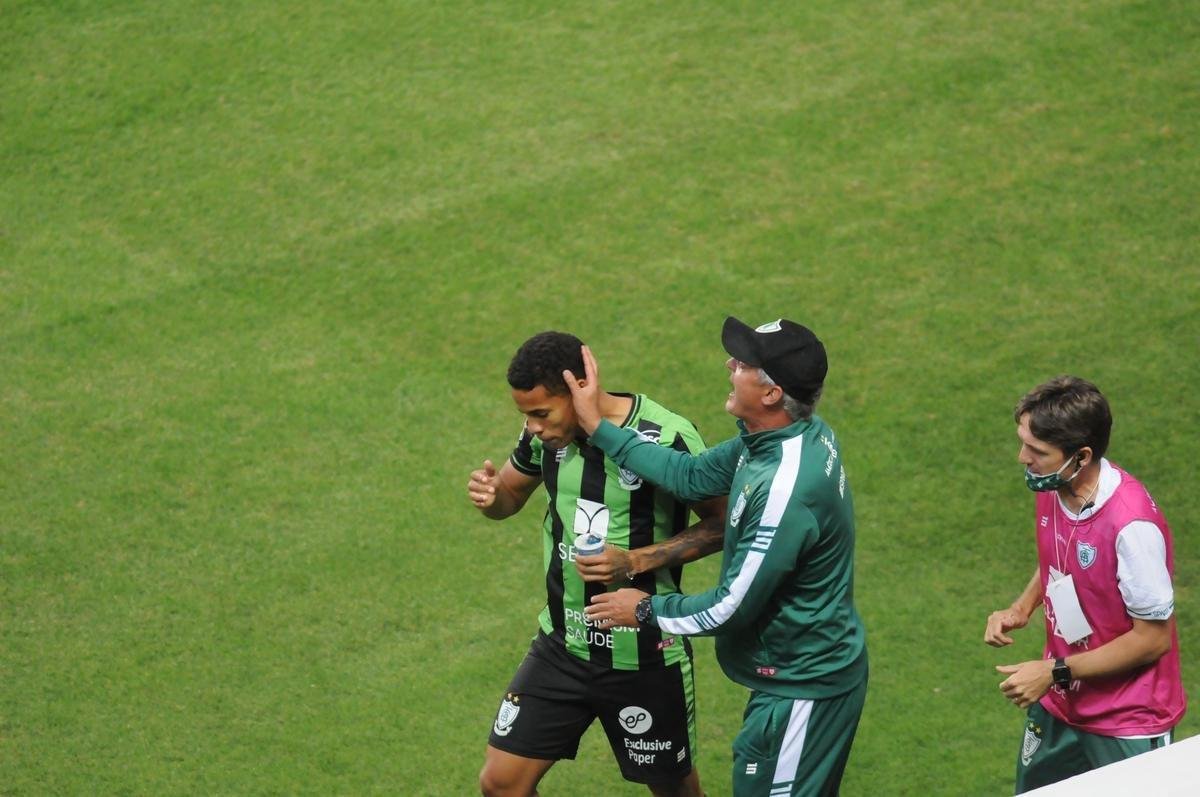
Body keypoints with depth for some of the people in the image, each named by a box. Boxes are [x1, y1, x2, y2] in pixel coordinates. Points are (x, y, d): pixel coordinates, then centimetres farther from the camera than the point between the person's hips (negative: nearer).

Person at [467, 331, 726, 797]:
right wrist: (490, 494, -13)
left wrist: (635, 561, -25)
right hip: (563, 646, 4)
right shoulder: (548, 432, -5)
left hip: (644, 656, -4)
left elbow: (721, 525, -13)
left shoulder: (666, 439, -21)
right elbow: (511, 494, 12)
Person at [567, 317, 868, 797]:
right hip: (819, 667, 10)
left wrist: (647, 610, -7)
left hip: (801, 692, -10)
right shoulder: (802, 434, -3)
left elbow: (731, 608, -24)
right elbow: (694, 475, 5)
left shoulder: (785, 491, -32)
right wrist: (599, 427, 3)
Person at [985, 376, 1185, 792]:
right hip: (1057, 708, 7)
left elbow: (1152, 638, -21)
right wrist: (1021, 608, -3)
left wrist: (1055, 672, -19)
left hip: (1128, 725, -7)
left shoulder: (1132, 524, -29)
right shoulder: (1051, 489, -7)